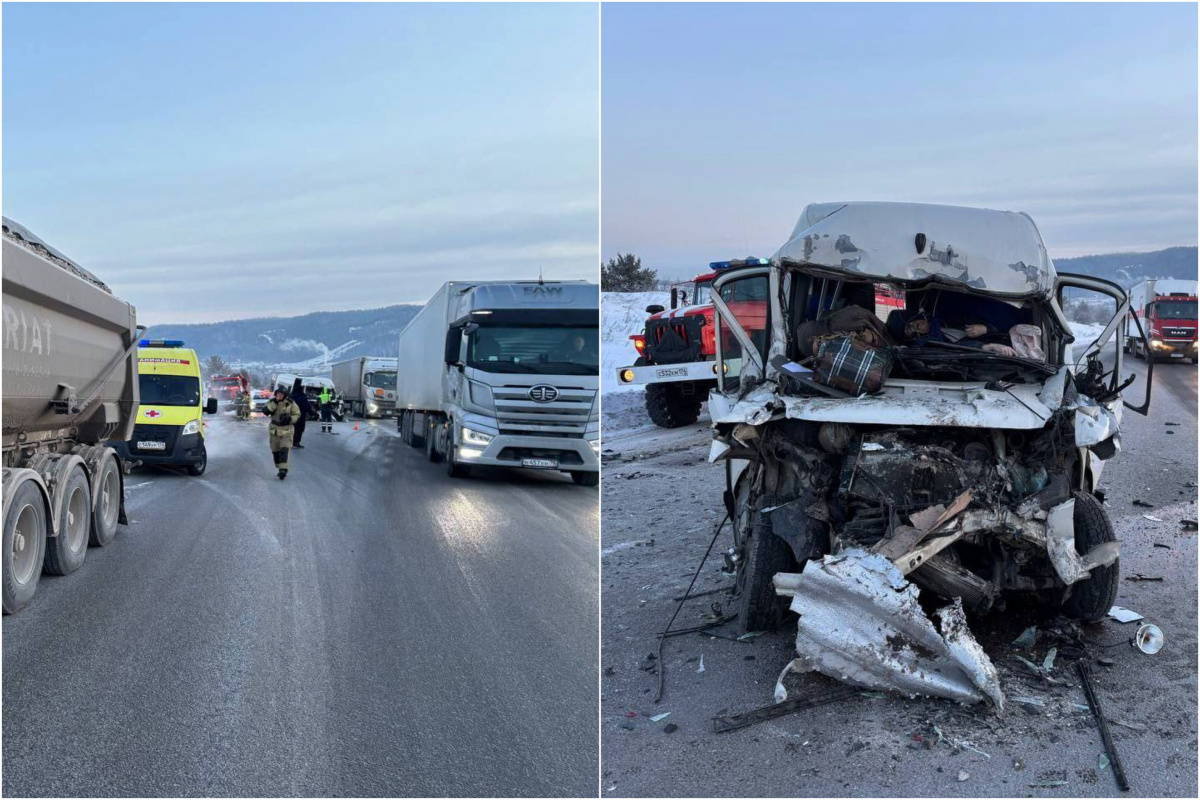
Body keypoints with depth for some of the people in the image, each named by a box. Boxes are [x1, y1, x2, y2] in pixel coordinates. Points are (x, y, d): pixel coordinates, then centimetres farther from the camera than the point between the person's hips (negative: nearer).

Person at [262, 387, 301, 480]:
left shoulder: (290, 403, -5)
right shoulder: (271, 402, 1)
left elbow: (297, 415, 0)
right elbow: (265, 411, -15)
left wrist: (289, 418, -19)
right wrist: (274, 402, -23)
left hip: (287, 430, -4)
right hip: (275, 430, 4)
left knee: (284, 450, -18)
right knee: (275, 451, 10)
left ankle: (283, 469, -24)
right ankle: (280, 469, 24)